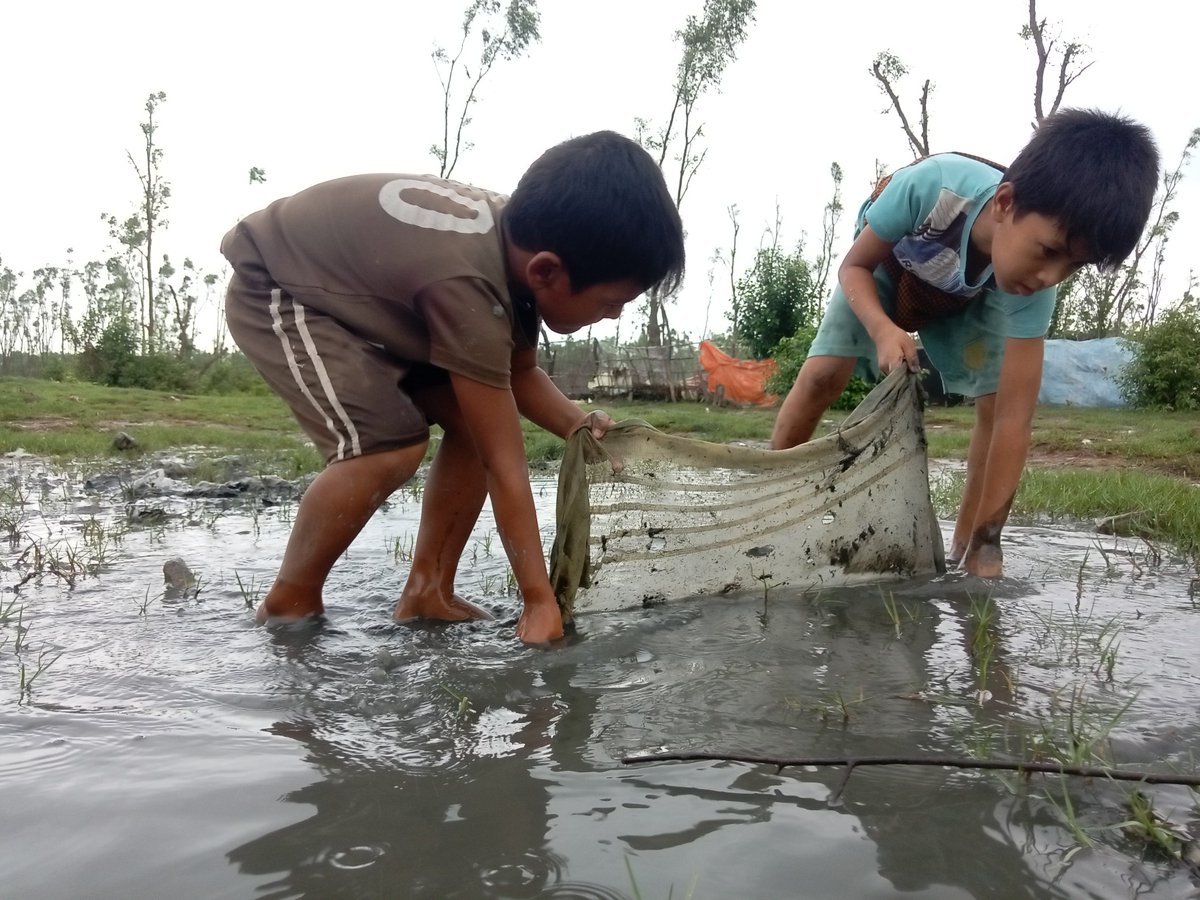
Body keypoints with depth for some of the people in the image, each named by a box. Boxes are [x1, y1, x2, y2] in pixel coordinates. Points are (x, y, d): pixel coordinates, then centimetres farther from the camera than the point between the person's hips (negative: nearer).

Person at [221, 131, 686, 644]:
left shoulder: (519, 239, -13)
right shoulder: (466, 283, -39)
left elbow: (521, 374, 1)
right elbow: (505, 463, -35)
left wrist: (580, 427, -17)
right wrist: (540, 599, -28)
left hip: (358, 295, 9)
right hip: (274, 293, -8)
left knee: (482, 422, -3)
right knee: (390, 445, -27)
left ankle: (426, 592, 5)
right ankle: (287, 606, -5)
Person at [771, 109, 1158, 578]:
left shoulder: (1031, 286, -34)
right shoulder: (930, 184, -43)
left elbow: (1014, 418, -34)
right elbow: (853, 267, -26)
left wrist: (985, 538, -35)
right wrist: (885, 331, -47)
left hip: (968, 297, 2)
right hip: (884, 271, -1)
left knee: (999, 400, -16)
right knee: (822, 376, -20)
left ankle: (966, 549, -1)